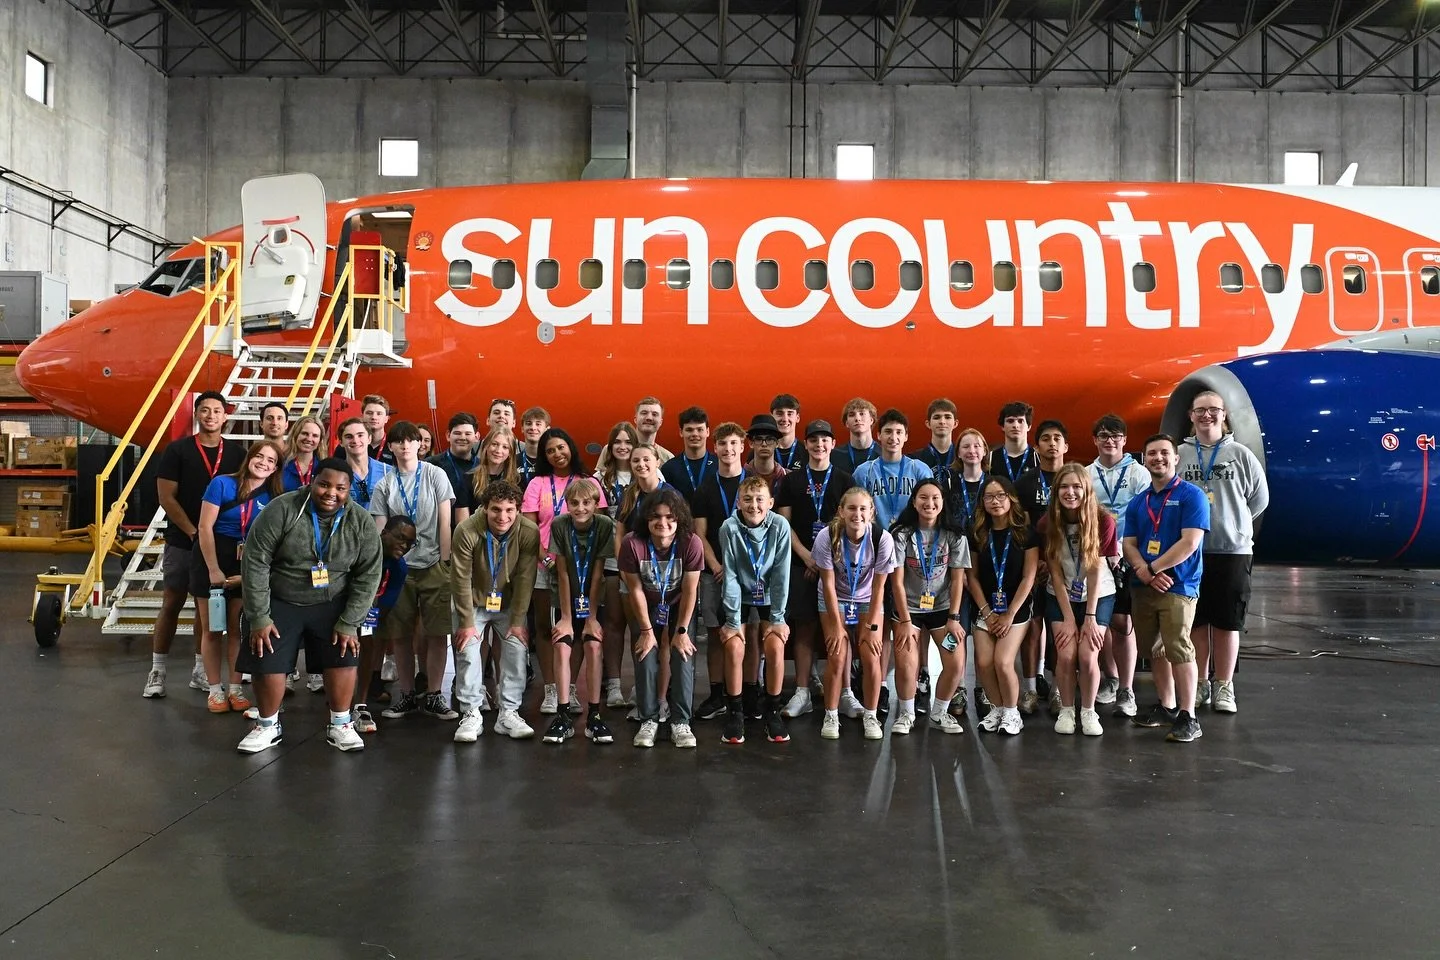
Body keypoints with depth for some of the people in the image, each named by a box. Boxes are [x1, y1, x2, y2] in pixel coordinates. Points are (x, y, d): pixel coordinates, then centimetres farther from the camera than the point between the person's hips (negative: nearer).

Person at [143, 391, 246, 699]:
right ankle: (157, 671, 9)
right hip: (182, 542, -2)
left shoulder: (237, 454, 5)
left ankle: (201, 671, 17)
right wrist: (194, 532, -13)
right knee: (171, 604, 2)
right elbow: (166, 497, -6)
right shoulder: (177, 450, -2)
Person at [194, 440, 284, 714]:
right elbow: (205, 527, -11)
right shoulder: (222, 483, -9)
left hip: (246, 565, 3)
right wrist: (214, 570, -15)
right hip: (211, 559, -3)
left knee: (237, 628, 5)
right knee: (212, 629, 4)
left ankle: (236, 688, 13)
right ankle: (215, 690, 12)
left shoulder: (273, 497, 1)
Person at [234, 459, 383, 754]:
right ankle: (268, 726, 19)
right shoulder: (281, 510, -20)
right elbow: (254, 562, -16)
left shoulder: (362, 524, -12)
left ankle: (340, 725, 10)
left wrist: (348, 623, -12)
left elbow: (368, 577, -7)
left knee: (344, 656, -7)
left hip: (332, 604, 1)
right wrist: (259, 617, -16)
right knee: (267, 663, -3)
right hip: (280, 602, -1)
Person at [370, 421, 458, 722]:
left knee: (436, 633, -1)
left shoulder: (435, 475, 2)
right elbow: (379, 529, 5)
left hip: (433, 565, -2)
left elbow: (445, 521, 0)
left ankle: (433, 696, 9)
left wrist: (446, 561, -5)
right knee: (400, 634, 3)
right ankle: (407, 695, 16)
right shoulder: (384, 484, 6)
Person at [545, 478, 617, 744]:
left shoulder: (605, 525, -16)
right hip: (567, 599, 0)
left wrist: (592, 617, -14)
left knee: (594, 646, -17)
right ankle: (564, 716, -10)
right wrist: (566, 617, -14)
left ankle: (593, 715, -10)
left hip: (594, 599, 0)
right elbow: (563, 573, -14)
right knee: (561, 647, -16)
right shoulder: (559, 525, -15)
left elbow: (597, 574, -15)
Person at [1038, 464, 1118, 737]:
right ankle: (1066, 711, 9)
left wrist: (1090, 616, -15)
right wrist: (1068, 618, -12)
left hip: (1098, 597, -1)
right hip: (1061, 598, 1)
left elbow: (1096, 571, -15)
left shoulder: (1103, 521, -16)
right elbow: (1056, 573, -10)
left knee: (1088, 656, -13)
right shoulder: (1047, 523, -12)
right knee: (1066, 655, -12)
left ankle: (1089, 711, 10)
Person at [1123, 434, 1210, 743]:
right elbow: (1128, 544, 9)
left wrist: (1152, 568, -12)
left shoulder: (1191, 495, -5)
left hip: (1178, 586, -6)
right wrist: (1145, 572, -11)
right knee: (1155, 649, 12)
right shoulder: (1137, 502, 14)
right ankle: (1166, 707, 25)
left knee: (1178, 650, -11)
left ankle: (1188, 718, -5)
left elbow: (1190, 542, -14)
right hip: (1142, 587, 6)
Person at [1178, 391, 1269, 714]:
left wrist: (1233, 522, 7)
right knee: (1196, 621, 9)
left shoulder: (1241, 455, 0)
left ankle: (1224, 687, 16)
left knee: (1227, 622, 5)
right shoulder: (1179, 454, 2)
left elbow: (1259, 498, 7)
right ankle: (1200, 684, 21)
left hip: (1233, 550, -1)